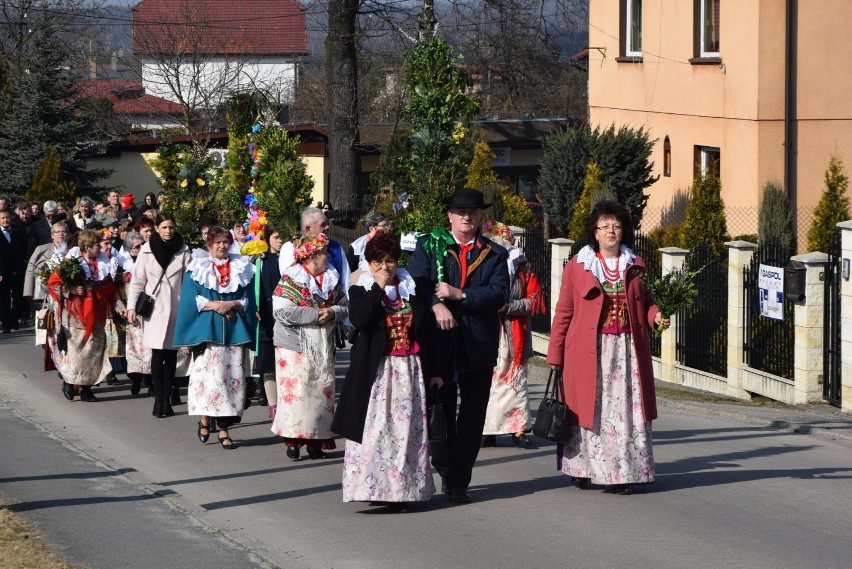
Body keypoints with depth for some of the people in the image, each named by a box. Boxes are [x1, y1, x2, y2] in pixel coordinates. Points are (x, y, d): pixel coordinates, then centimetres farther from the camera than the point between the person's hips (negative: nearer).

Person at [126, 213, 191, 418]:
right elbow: (137, 280, 6)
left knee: (171, 354, 4)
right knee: (158, 354, -8)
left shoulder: (183, 251, 4)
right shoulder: (147, 251, 4)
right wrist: (132, 307, 0)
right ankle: (158, 400, -6)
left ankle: (166, 399, 10)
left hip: (176, 307, 1)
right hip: (154, 308, -1)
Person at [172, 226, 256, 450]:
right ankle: (204, 418, 8)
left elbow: (248, 300, 9)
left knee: (232, 378, -3)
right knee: (210, 375, -11)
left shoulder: (243, 268, 12)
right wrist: (215, 305, -12)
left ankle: (224, 428, 1)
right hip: (207, 329, -2)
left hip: (235, 331, 2)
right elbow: (192, 301, 0)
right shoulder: (197, 268, 7)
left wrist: (232, 305, -10)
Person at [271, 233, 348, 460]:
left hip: (323, 346, 6)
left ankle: (316, 441, 12)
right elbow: (281, 311, -19)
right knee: (296, 391, -9)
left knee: (323, 391, 5)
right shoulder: (291, 279, -10)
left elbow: (344, 306, 13)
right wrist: (315, 315, -19)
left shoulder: (332, 279, 9)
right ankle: (292, 441, -2)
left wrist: (332, 312, -10)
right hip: (296, 345, -6)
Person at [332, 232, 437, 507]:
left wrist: (432, 369, 6)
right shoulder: (361, 290, 3)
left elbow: (428, 329, 10)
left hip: (409, 369, 2)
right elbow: (358, 319, -17)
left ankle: (402, 487, 5)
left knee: (407, 429, 0)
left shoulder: (412, 289, 9)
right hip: (376, 369, -2)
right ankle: (372, 485, -4)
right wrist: (378, 288, -14)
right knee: (375, 427, -6)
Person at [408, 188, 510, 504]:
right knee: (440, 409, 3)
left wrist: (460, 294, -15)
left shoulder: (494, 254, 9)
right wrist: (436, 304, -24)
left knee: (472, 416, 3)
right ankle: (445, 464, 24)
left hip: (479, 346, 1)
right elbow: (416, 281, -6)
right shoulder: (429, 246, 7)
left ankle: (458, 482, 10)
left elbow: (499, 294, -4)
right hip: (439, 343, -1)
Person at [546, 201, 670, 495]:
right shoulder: (577, 266, 3)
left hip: (627, 350, 2)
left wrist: (656, 316, -5)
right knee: (588, 409, 0)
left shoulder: (635, 266, 11)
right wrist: (555, 355, -1)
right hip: (589, 352, -2)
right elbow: (563, 313, 3)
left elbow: (645, 304, 19)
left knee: (626, 410, -2)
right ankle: (581, 468, 12)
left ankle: (623, 473, 1)